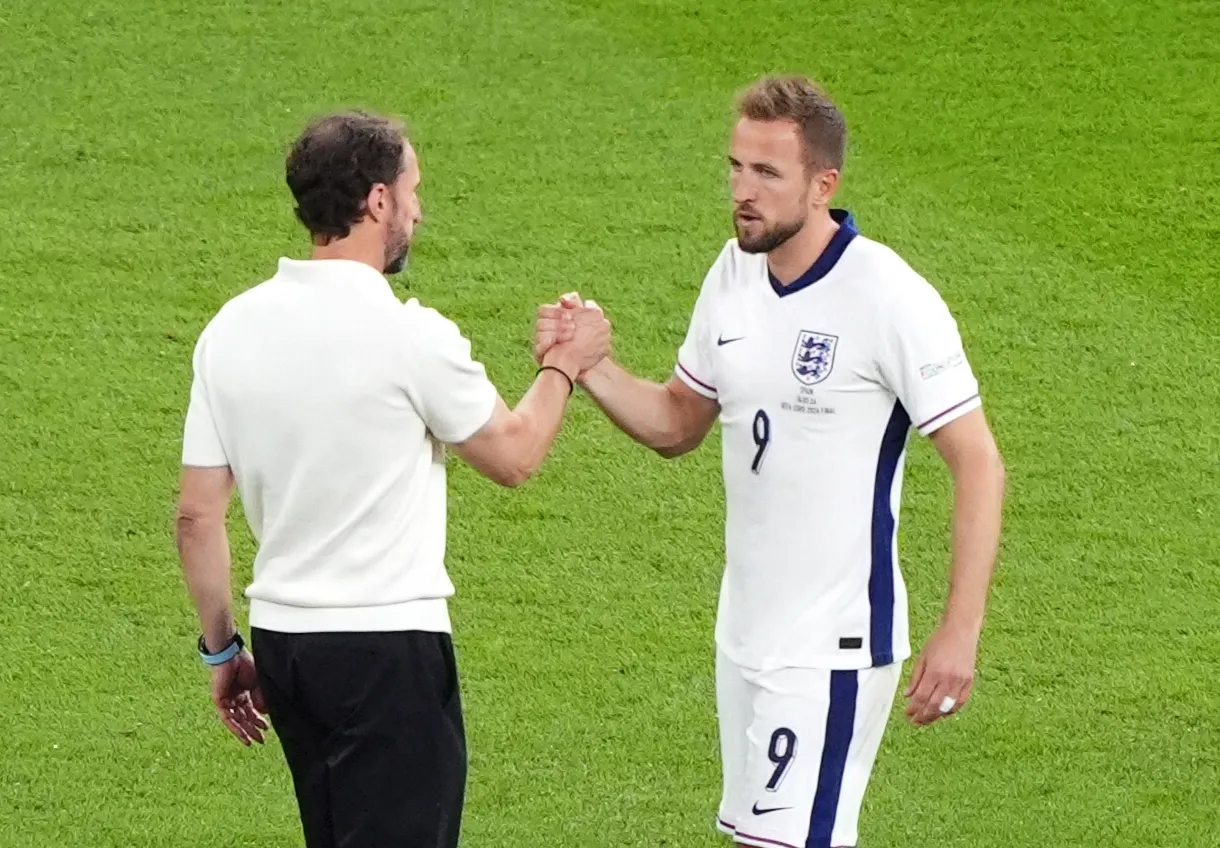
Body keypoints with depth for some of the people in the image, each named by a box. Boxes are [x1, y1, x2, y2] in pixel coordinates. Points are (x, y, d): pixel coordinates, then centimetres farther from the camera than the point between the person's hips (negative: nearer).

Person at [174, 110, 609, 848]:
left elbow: (197, 515, 5)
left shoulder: (233, 329, 2)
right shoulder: (409, 336, -15)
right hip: (387, 645, -7)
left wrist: (222, 649, 16)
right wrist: (563, 368, 18)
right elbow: (514, 455, 0)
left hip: (282, 640, 7)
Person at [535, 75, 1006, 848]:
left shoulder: (890, 298, -16)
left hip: (834, 640, -7)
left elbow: (979, 465, -14)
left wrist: (961, 633, -20)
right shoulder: (734, 275, 6)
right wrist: (589, 367, -3)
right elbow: (678, 424, 17)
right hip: (745, 630, 8)